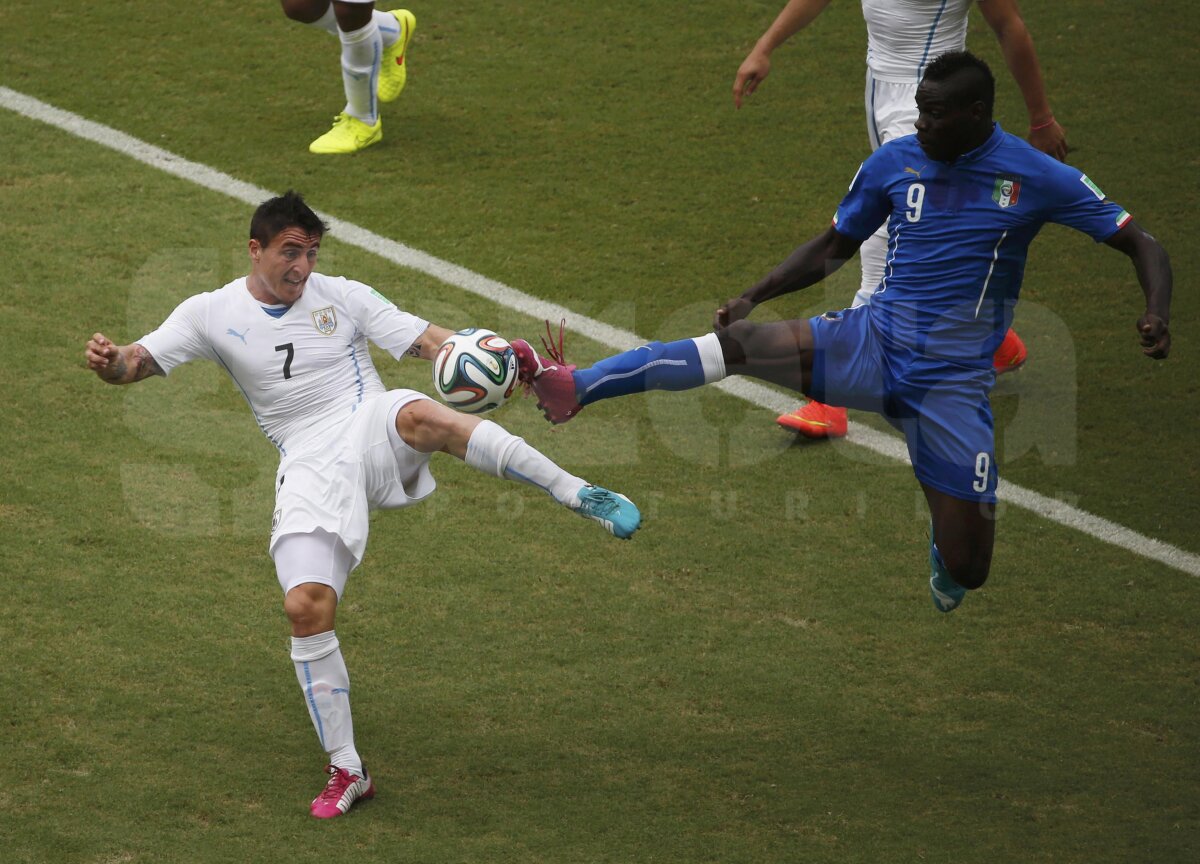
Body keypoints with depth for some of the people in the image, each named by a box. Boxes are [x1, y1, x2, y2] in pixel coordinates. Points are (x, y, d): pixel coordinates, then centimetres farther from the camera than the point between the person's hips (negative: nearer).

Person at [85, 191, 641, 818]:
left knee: (425, 416, -38)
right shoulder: (212, 314, 9)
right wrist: (110, 361, -22)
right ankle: (346, 772, -1)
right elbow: (138, 362, 3)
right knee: (305, 607, -17)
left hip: (373, 429, -1)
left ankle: (580, 496, -32)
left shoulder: (342, 297, 9)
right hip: (312, 470, 1)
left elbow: (426, 340, 3)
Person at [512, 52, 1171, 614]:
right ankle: (572, 387, -28)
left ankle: (944, 540, 35)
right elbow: (834, 247, 16)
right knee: (741, 342, -24)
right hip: (872, 342, 2)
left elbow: (1141, 246, -4)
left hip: (953, 380, -2)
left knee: (965, 573, -5)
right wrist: (754, 296, 3)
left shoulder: (1036, 177, -7)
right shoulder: (895, 161, 3)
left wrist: (1156, 314, -24)